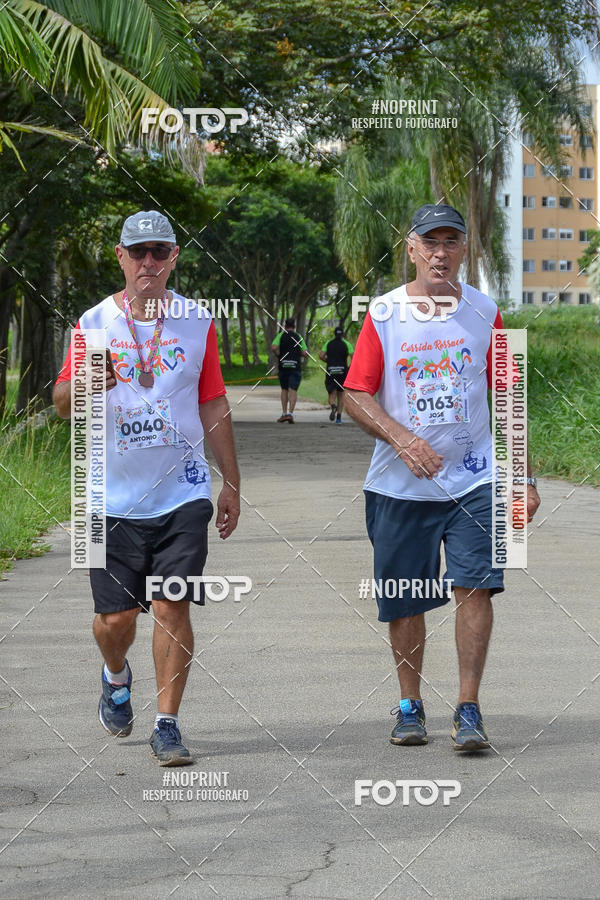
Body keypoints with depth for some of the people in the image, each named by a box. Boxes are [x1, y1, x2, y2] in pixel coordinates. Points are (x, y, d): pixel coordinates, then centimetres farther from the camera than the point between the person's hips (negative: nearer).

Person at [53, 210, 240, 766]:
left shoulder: (196, 323, 5)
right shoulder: (94, 323, 2)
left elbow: (214, 407, 11)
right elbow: (61, 403, -1)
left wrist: (231, 485, 10)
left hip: (182, 494, 0)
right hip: (113, 498, 0)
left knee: (173, 609, -7)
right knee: (116, 617, 3)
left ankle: (167, 725, 2)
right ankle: (116, 678, 36)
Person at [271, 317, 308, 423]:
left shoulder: (281, 335, 3)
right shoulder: (299, 337, 6)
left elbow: (273, 347, -13)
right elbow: (305, 353, 0)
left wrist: (278, 356, 4)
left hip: (283, 366, 1)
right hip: (296, 367, -1)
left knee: (284, 390, 15)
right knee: (293, 391, -5)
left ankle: (284, 413, 12)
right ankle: (290, 413, -19)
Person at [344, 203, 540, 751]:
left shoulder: (484, 313, 5)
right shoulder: (383, 314, 1)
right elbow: (356, 395, -2)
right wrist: (401, 438, -19)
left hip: (473, 478, 0)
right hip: (400, 484, 0)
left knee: (475, 586, -13)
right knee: (404, 602, 5)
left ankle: (469, 710, -6)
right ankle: (410, 706, 22)